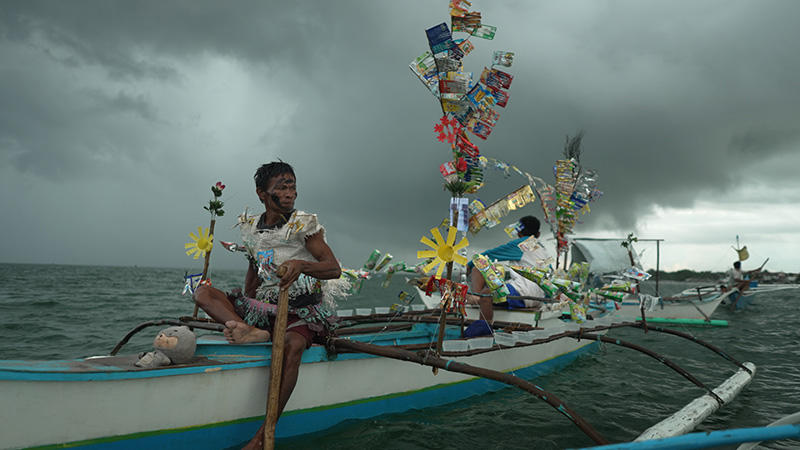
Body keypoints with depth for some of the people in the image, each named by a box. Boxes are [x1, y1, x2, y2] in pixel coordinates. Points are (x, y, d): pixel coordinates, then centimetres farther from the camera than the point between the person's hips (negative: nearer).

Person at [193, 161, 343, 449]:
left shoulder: (304, 225, -4)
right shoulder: (252, 228, 8)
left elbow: (334, 269, -10)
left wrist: (301, 265, -29)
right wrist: (244, 311, 16)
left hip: (300, 311, -5)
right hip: (262, 308, 5)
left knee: (293, 344, -38)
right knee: (203, 292, -9)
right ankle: (251, 331, -35)